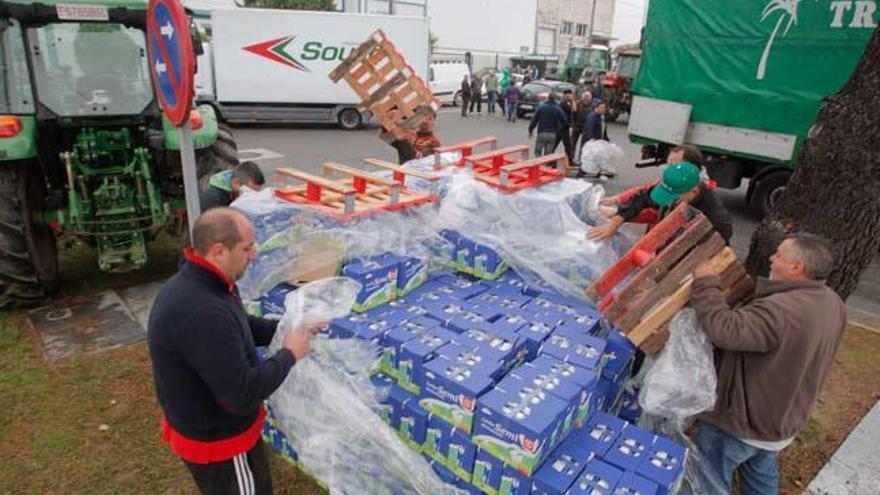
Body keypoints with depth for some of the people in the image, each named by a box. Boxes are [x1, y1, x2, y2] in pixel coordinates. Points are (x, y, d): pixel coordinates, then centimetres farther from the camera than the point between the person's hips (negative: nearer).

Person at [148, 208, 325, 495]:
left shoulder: (194, 282, -4)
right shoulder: (202, 313, -38)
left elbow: (238, 328, 12)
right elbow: (242, 394, -35)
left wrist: (286, 327, -2)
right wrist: (289, 354, -21)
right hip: (217, 439, -9)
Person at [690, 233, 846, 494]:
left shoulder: (781, 310, -37)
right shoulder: (832, 303, -3)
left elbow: (724, 329, -44)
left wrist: (706, 284, -32)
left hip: (741, 421, -8)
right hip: (785, 417, 9)